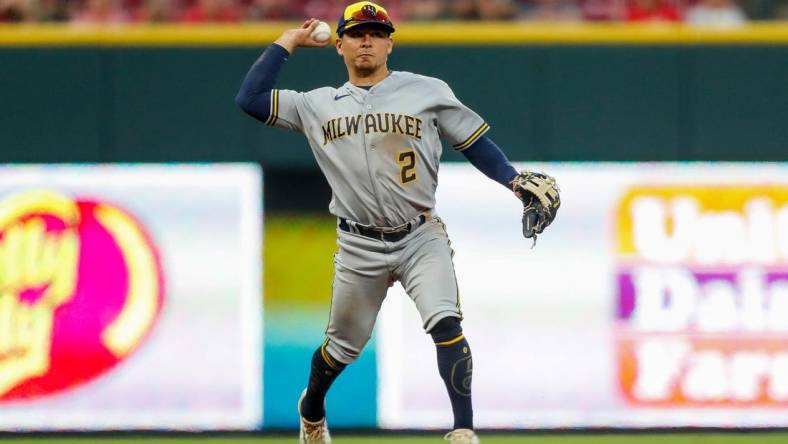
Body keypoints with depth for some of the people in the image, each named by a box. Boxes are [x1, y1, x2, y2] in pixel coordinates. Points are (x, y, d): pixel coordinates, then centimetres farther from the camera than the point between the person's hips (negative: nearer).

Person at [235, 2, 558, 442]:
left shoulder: (427, 92, 3)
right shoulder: (317, 105, 8)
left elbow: (475, 140, 5)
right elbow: (250, 98, 4)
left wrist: (517, 182, -9)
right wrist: (288, 42, 8)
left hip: (422, 238, -2)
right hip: (360, 247, 2)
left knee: (446, 323, -22)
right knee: (344, 345, 12)